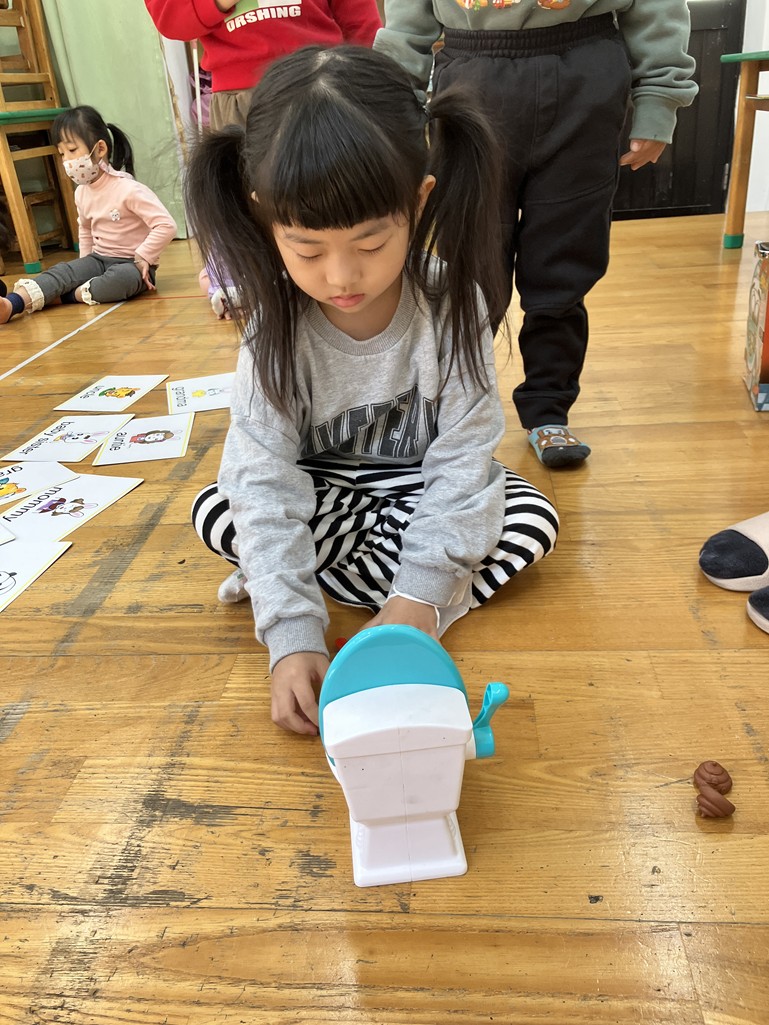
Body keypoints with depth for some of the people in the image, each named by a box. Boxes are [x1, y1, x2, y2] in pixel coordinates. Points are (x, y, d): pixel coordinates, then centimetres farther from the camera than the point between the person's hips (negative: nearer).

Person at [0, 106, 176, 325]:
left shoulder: (129, 190, -17)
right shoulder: (81, 192, 8)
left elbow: (166, 225, -24)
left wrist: (142, 259, -20)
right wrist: (86, 265, 17)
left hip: (132, 265, -6)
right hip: (99, 260, 6)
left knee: (123, 278, -40)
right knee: (61, 271, -20)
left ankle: (60, 297, -28)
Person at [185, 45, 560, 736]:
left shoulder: (451, 307, -22)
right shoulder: (275, 326, -21)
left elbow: (462, 454, -22)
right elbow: (265, 482, -25)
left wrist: (423, 589, -34)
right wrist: (292, 635, -34)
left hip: (426, 489, 1)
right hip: (326, 493, 0)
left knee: (533, 519, -25)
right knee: (215, 512, -22)